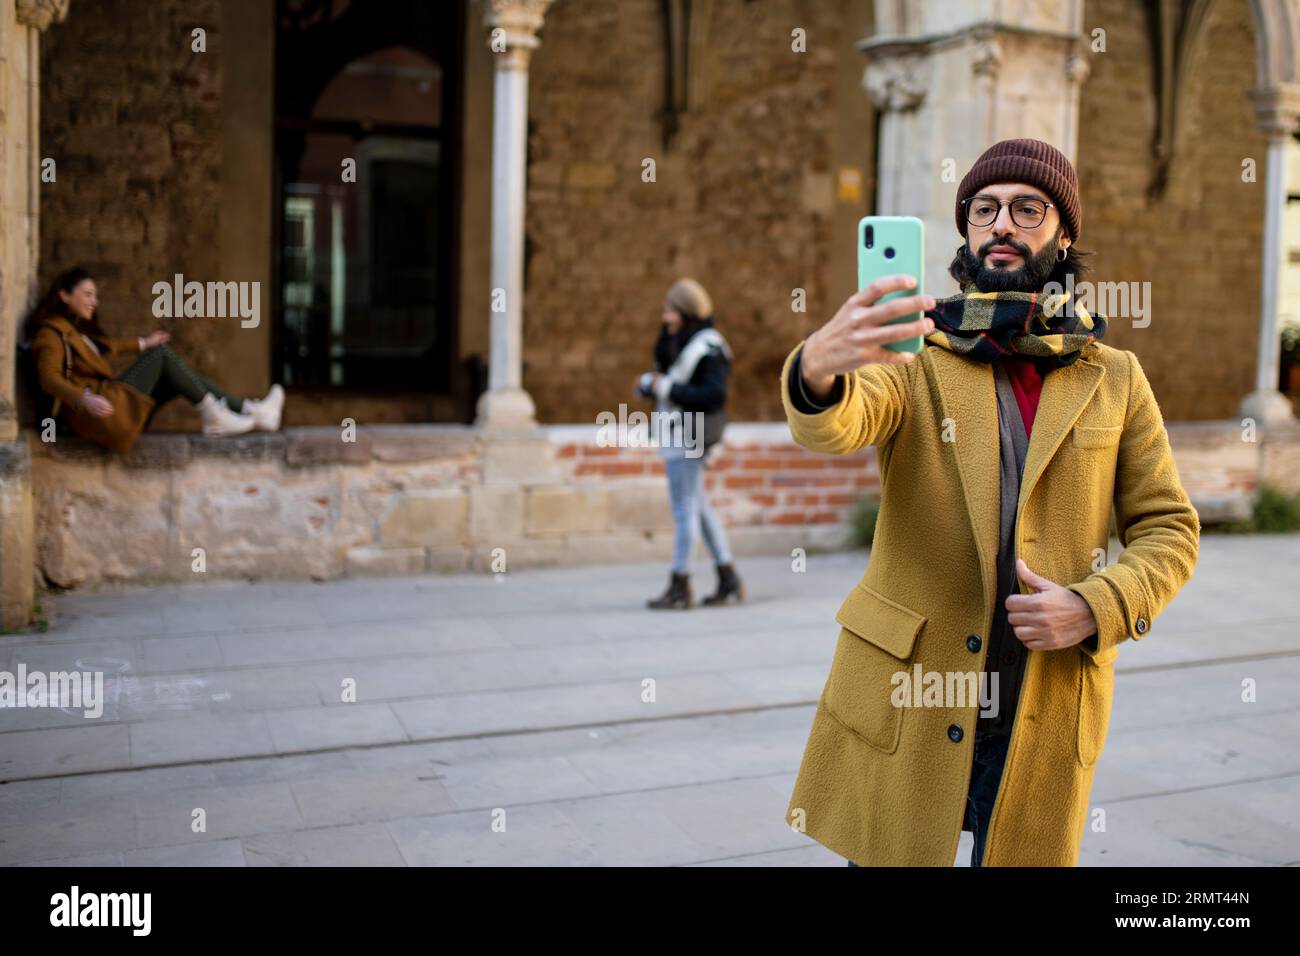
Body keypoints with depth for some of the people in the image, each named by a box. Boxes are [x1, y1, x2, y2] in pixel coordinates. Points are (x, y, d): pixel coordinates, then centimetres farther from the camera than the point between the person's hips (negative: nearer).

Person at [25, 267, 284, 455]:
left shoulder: (78, 330, 24)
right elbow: (49, 378, -23)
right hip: (100, 411, -10)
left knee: (180, 377, 2)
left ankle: (250, 410, -6)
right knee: (162, 354, -12)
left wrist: (143, 343, 50)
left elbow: (106, 347, 42)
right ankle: (212, 414, -11)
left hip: (112, 398, 10)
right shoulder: (51, 333, -6)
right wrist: (84, 399, -39)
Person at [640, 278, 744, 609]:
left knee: (684, 510, -4)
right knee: (700, 507, 14)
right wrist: (648, 382, -7)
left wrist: (667, 387, -21)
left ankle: (680, 587, 3)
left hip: (685, 436, -10)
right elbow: (657, 377, 15)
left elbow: (714, 394, -23)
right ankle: (728, 578, 21)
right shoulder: (675, 340, 12)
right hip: (675, 434, 10)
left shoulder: (708, 347, -14)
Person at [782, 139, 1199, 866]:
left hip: (1046, 717, 2)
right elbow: (834, 425, -24)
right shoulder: (918, 357, -3)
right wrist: (817, 369, -47)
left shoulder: (1115, 378, 3)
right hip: (906, 705, -1)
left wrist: (1096, 608, -13)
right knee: (891, 853, 10)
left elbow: (1170, 529, 5)